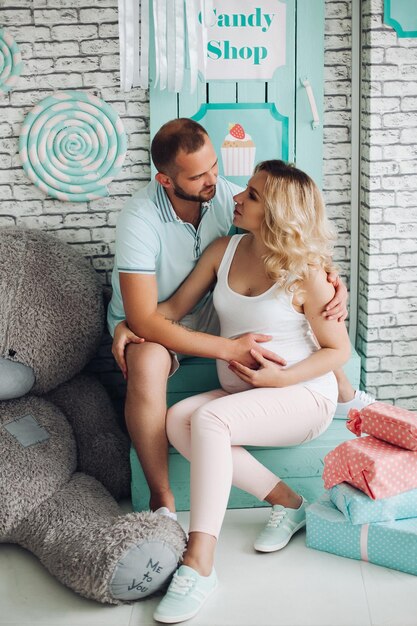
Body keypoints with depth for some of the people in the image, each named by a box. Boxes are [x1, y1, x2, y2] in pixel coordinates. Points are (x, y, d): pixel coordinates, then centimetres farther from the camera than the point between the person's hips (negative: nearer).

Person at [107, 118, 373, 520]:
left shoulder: (224, 195, -15)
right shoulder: (140, 219, -31)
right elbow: (144, 321, -35)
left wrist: (332, 279, -25)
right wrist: (230, 349, -39)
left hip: (208, 312, 5)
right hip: (151, 324, -5)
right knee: (147, 364, -41)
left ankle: (344, 394, 17)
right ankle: (162, 500, -27)